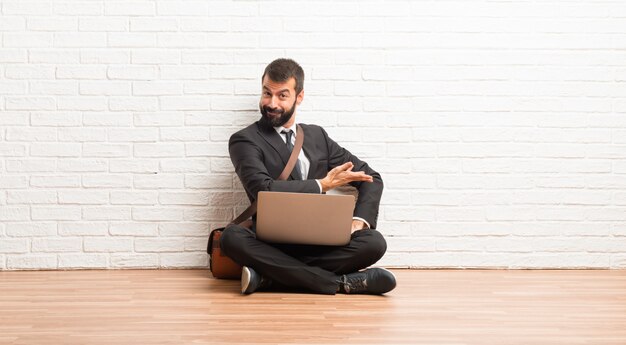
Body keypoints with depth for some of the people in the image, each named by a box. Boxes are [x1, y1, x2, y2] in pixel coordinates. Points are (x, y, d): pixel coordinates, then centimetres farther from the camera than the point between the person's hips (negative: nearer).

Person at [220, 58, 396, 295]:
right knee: (232, 237, -36)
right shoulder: (245, 141, 4)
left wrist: (359, 220, -1)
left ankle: (269, 277, -26)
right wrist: (322, 184, -7)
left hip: (320, 244, 3)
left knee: (374, 242, -24)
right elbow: (263, 190, -14)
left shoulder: (317, 136, 19)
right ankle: (339, 282, -32)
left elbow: (371, 178, 18)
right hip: (272, 245, -3)